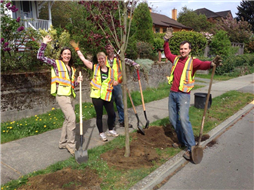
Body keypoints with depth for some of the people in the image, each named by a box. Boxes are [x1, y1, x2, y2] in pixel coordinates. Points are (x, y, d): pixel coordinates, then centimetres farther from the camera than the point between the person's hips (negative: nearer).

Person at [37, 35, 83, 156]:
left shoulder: (72, 69, 19)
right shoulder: (56, 63, 1)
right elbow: (40, 56, -7)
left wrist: (77, 81, 4)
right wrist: (44, 43, -10)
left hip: (70, 96, 8)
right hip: (61, 95, -8)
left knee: (68, 119, 12)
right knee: (72, 118, -16)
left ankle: (63, 143, 26)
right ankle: (71, 145, -4)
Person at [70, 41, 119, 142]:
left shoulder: (110, 70, 8)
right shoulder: (95, 67, 1)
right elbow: (83, 58, 1)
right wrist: (77, 48, 2)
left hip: (107, 96, 3)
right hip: (96, 96, -2)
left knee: (112, 113, 8)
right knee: (99, 115, 6)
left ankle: (111, 130, 32)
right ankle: (101, 133, 23)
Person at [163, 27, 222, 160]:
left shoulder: (192, 61, -6)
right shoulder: (176, 59, 10)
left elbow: (202, 65, -27)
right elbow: (167, 54, 29)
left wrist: (211, 64, -48)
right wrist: (166, 41, 22)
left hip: (183, 95, -6)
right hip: (172, 93, 6)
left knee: (183, 119, -18)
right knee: (173, 119, 11)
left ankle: (191, 148, -10)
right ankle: (182, 141, 28)